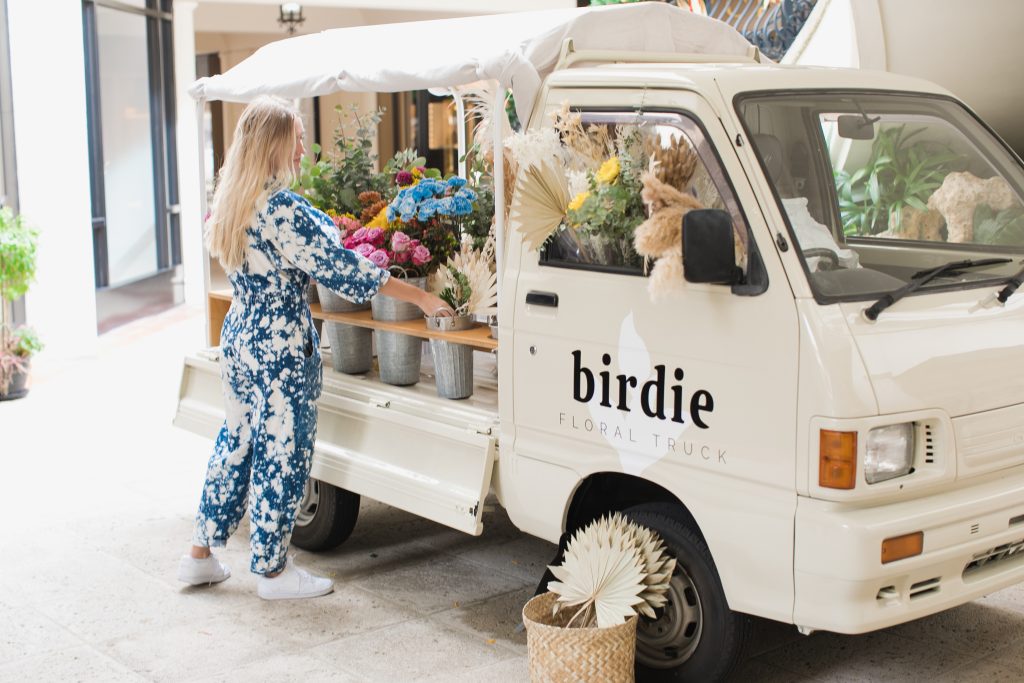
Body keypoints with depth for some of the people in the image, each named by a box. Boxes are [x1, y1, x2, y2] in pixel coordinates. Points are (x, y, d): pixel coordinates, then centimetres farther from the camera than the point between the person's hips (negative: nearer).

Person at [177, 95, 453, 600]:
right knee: (280, 454, 4)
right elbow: (341, 267, -19)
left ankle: (200, 556, 26)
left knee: (237, 443, 18)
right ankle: (272, 571, 16)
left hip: (239, 339, 9)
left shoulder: (230, 202, 7)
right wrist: (421, 298, -14)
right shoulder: (281, 209, -21)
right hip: (280, 347, -9)